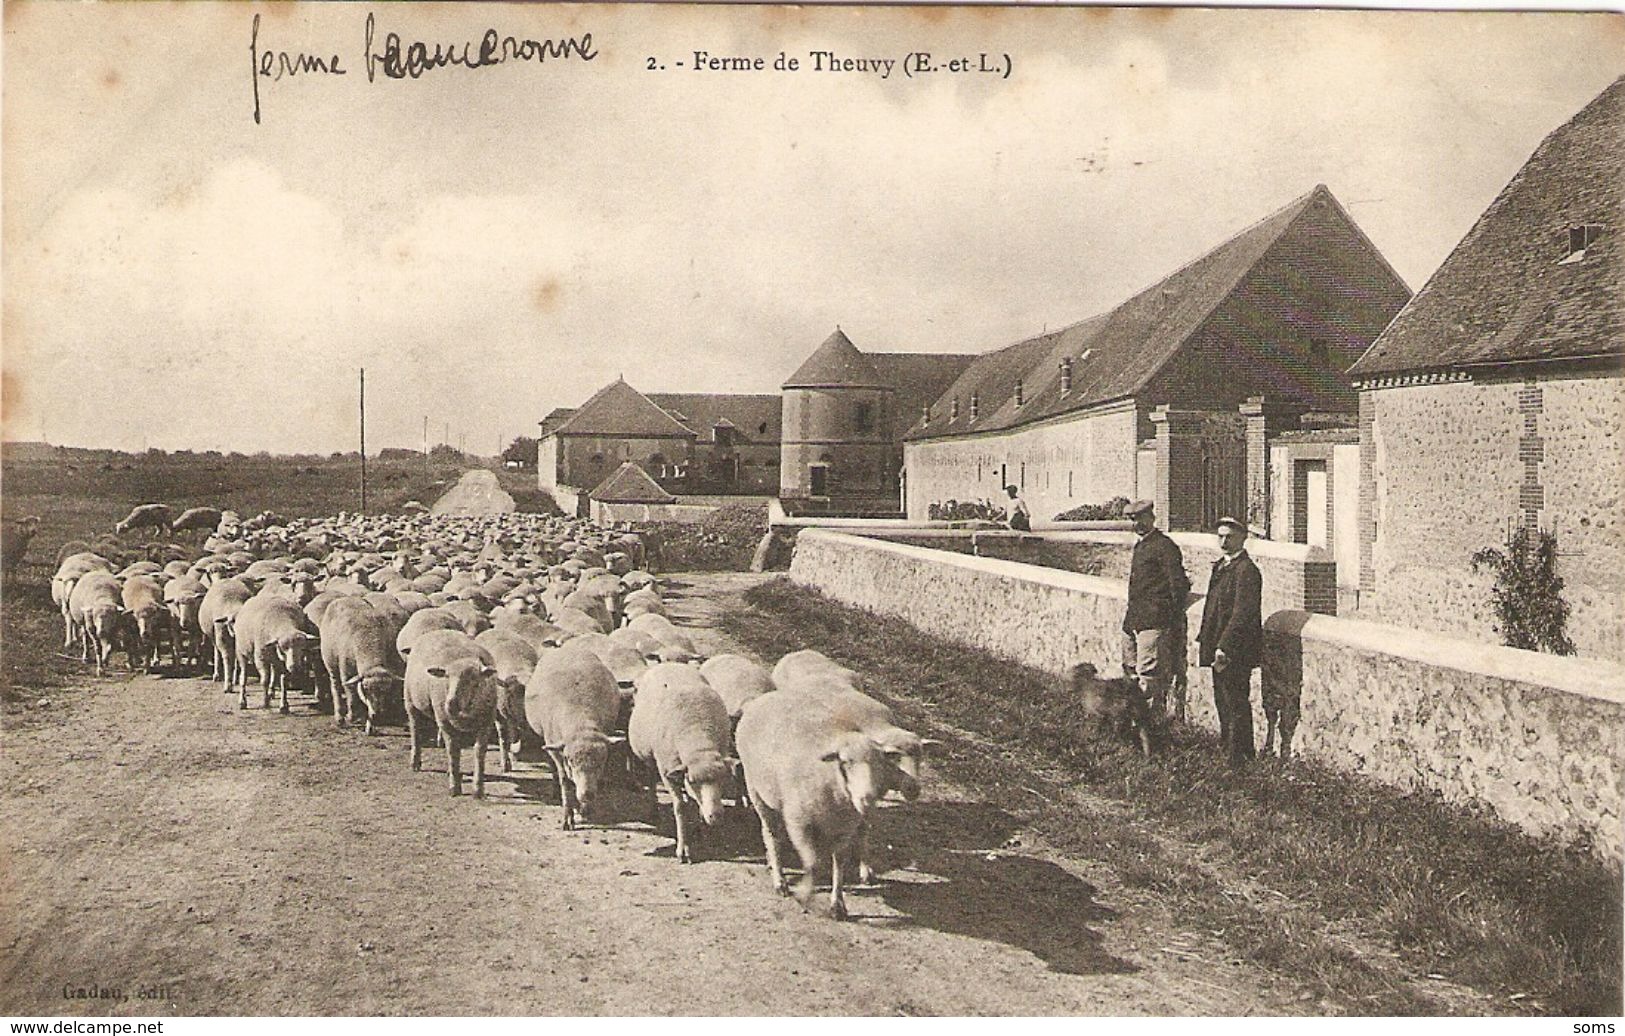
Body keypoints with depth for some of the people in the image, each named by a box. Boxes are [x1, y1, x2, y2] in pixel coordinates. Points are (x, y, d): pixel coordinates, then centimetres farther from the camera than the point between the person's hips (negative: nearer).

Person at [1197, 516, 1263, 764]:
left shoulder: (1246, 570, -16)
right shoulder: (1220, 566, 15)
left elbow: (1242, 613, -22)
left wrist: (1224, 647, -24)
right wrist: (1204, 639, 13)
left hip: (1235, 650, -10)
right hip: (1219, 648, 10)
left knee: (1236, 704, -2)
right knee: (1222, 701, 19)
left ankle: (1240, 757, 6)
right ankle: (1226, 746, 31)